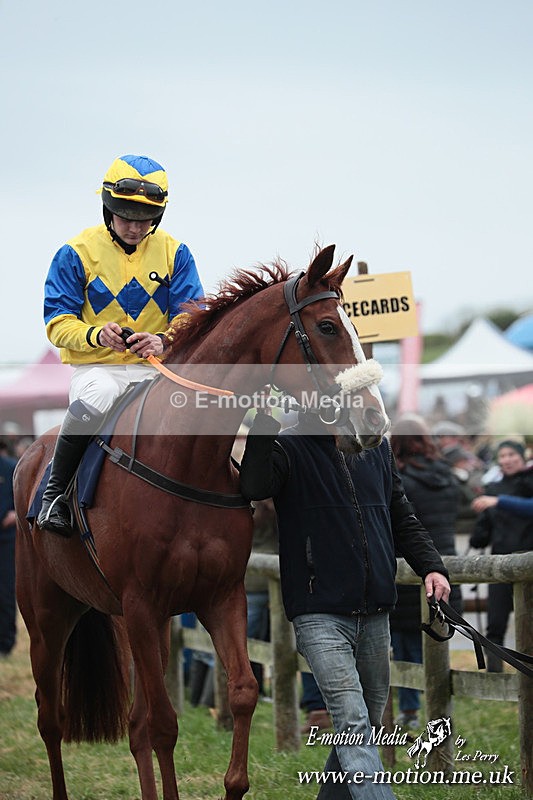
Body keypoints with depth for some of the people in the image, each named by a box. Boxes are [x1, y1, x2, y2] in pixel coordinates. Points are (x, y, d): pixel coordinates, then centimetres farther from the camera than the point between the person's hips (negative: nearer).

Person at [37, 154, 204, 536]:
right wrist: (95, 335, -26)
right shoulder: (77, 253, 0)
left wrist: (165, 340, -22)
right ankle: (56, 491, -15)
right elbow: (58, 322, -3)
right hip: (95, 366, -3)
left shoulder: (175, 254, 6)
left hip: (157, 366, 3)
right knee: (93, 402, -38)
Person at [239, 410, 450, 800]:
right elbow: (254, 486, -26)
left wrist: (431, 565, 5)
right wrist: (266, 421, -33)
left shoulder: (376, 447, 12)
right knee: (354, 725, -16)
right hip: (321, 616, -6)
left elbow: (402, 518, 19)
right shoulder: (288, 447, -4)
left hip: (375, 616, 6)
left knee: (369, 725, 14)